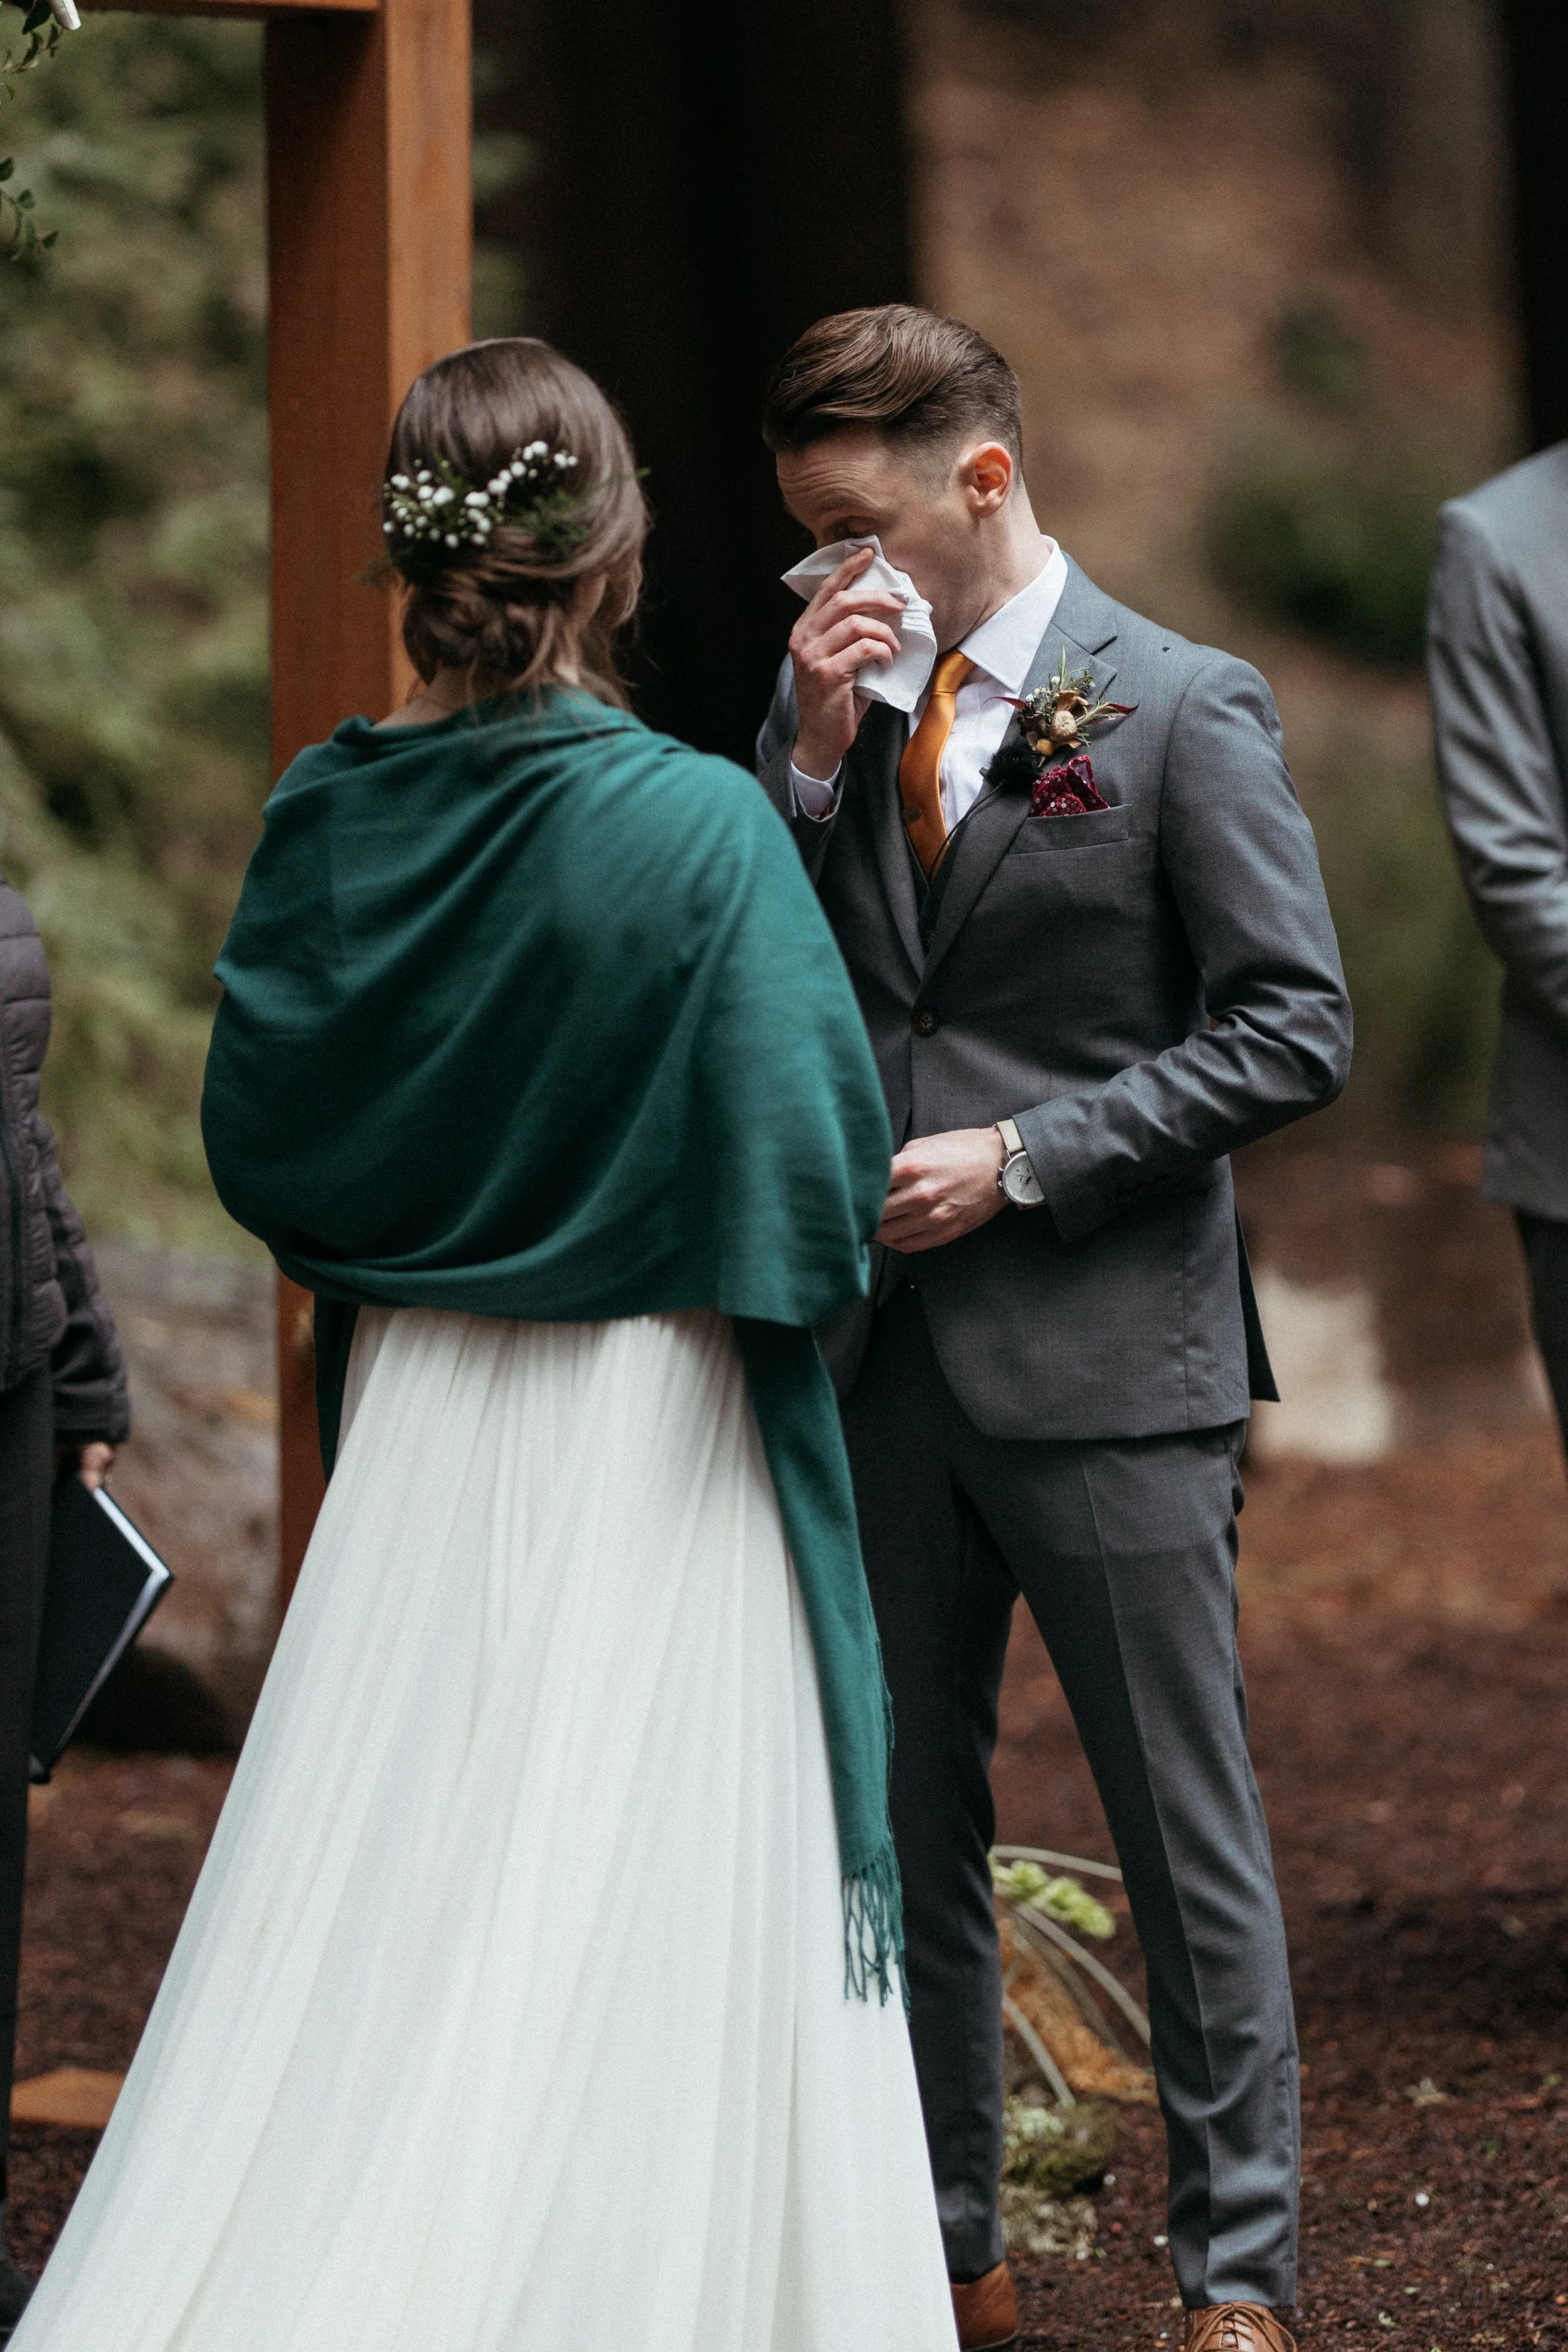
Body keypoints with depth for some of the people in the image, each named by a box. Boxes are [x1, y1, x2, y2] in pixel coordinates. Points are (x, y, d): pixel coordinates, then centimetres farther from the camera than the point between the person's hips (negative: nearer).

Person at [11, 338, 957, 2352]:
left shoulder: (329, 818, -2)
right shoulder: (700, 826, -16)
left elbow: (251, 1145, 5)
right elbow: (821, 1164, -15)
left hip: (414, 1429, 4)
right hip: (651, 1440, -4)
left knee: (384, 1935, 11)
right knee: (632, 1955, 3)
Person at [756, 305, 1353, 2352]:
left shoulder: (1183, 711, -6)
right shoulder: (836, 696, 9)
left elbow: (1294, 1033, -9)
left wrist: (1022, 1156, -14)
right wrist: (813, 752, -7)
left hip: (1106, 1358, -5)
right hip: (875, 1350, 5)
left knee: (1187, 1836, 1)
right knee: (899, 1826, 12)